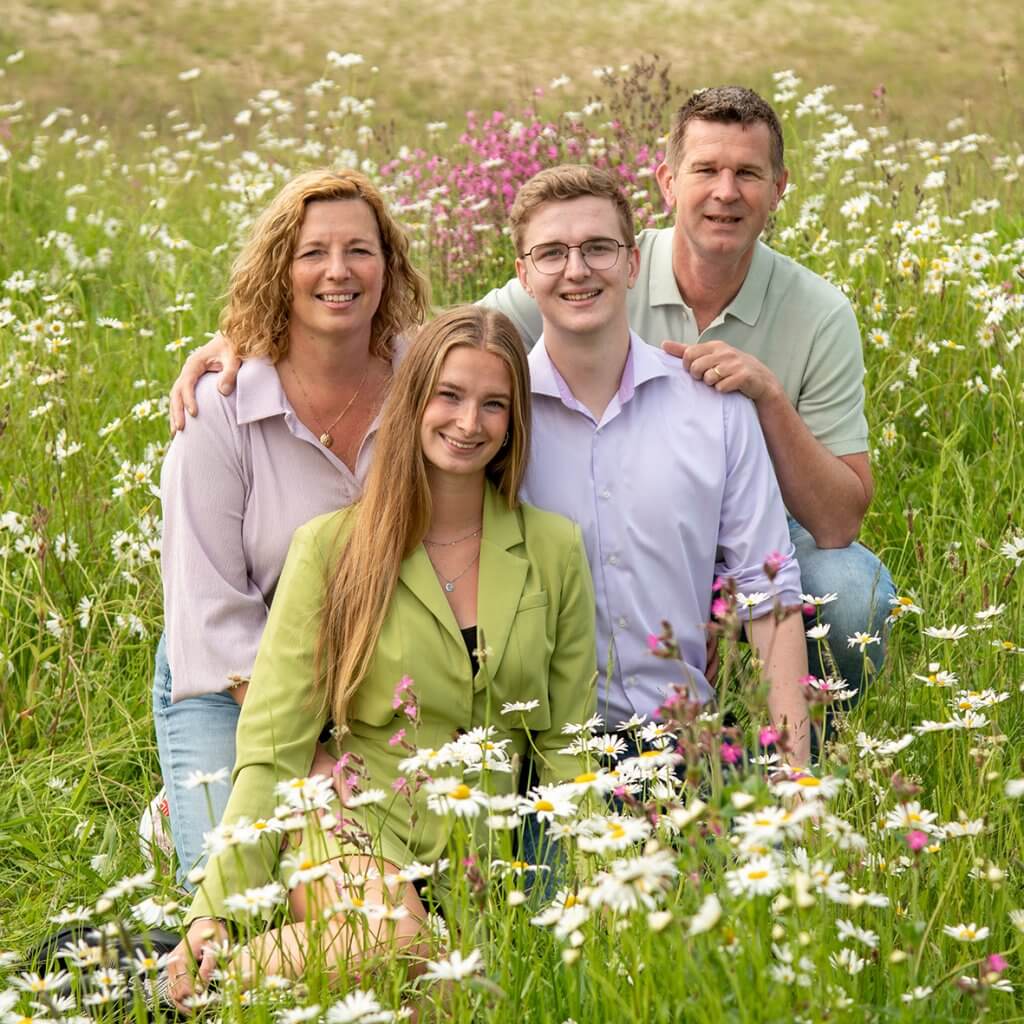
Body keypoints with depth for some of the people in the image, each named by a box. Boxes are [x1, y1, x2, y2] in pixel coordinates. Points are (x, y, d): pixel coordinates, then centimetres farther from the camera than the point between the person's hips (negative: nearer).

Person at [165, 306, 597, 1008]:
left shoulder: (555, 549, 7)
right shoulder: (330, 546, 0)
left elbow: (566, 744, 12)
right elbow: (273, 744, -3)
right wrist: (219, 908, -13)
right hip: (349, 825, -3)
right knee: (393, 942, -36)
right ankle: (206, 974, -11)